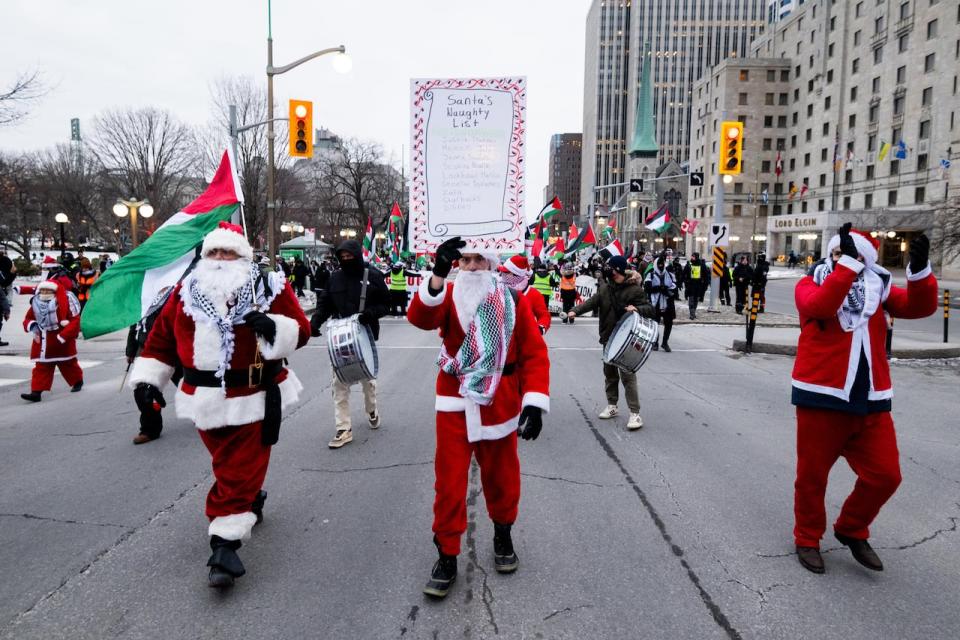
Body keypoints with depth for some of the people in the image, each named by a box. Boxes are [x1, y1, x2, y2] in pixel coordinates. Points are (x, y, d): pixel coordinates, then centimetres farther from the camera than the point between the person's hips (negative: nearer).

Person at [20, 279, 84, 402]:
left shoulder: (64, 302, -15)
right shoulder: (36, 304, 3)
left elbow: (75, 320, -18)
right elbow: (28, 318, 14)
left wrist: (63, 336, -22)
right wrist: (32, 326, -11)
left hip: (62, 342, -4)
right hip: (43, 342, 4)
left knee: (68, 364, 13)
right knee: (41, 366, -1)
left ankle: (78, 381, 37)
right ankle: (36, 392, -4)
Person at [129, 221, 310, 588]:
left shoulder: (269, 288, -5)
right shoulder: (186, 291, 4)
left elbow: (299, 331, -10)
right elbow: (162, 336, 8)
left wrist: (274, 327, -29)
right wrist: (147, 377, 3)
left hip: (253, 398, -4)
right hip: (206, 398, 4)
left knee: (240, 472, -4)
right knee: (229, 464, 21)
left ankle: (225, 545, 1)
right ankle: (252, 501, 49)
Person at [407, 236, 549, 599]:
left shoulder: (514, 301, -3)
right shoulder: (449, 296, -3)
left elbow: (534, 352, -5)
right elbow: (421, 318, -25)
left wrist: (535, 402, -15)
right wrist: (438, 275, -40)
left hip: (499, 403, 1)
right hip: (455, 403, 0)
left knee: (501, 475, 15)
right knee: (449, 481, 3)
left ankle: (503, 534, 41)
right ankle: (447, 556, 18)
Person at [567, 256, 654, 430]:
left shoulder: (635, 289, -11)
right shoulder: (605, 288, 5)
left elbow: (650, 310, -10)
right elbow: (591, 302, -3)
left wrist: (637, 308, -31)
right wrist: (575, 311, -20)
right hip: (608, 338, 6)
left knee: (627, 375, -10)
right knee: (609, 373, 16)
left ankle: (635, 413, -6)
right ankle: (612, 406, 32)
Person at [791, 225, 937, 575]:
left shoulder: (877, 286, 11)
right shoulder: (811, 284, -2)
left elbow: (920, 307, -4)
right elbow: (820, 306, -24)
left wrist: (919, 270, -21)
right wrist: (848, 262, -29)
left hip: (871, 401, 4)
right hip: (822, 397, -4)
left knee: (884, 475, 8)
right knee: (812, 475, 7)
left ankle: (852, 530, 32)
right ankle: (807, 539, 28)